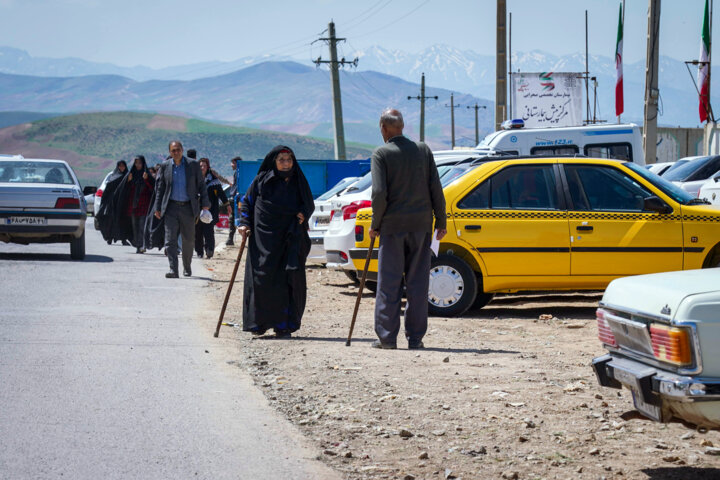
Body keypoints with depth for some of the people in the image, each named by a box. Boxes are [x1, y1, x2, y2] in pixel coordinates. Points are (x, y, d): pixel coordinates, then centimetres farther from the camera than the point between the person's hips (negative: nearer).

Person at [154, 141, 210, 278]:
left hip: (188, 207, 0)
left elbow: (201, 185, 5)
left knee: (189, 240, 8)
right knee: (170, 240, -9)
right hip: (171, 207, 0)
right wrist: (157, 208, 5)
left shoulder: (193, 165, 1)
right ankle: (173, 269, -12)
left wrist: (205, 204, 0)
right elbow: (160, 188, 8)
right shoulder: (165, 166, 4)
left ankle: (187, 267, 26)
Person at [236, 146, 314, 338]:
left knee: (288, 280, -6)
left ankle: (283, 324, -1)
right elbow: (246, 202, 10)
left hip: (290, 240, 1)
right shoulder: (262, 180, 3)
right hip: (263, 239, -1)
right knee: (261, 278, -6)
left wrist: (303, 214, -4)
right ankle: (259, 322, 5)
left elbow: (309, 205, 18)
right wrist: (244, 223, -3)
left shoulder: (298, 182, 8)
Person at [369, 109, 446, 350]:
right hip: (421, 225, 3)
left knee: (389, 282, 2)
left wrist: (375, 223, -2)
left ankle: (387, 337, 2)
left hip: (392, 226, -3)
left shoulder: (381, 154, -5)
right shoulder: (423, 150, 6)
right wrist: (441, 221, 10)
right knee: (418, 282, 6)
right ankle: (415, 337, 7)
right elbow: (436, 189, 4)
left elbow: (379, 193, -13)